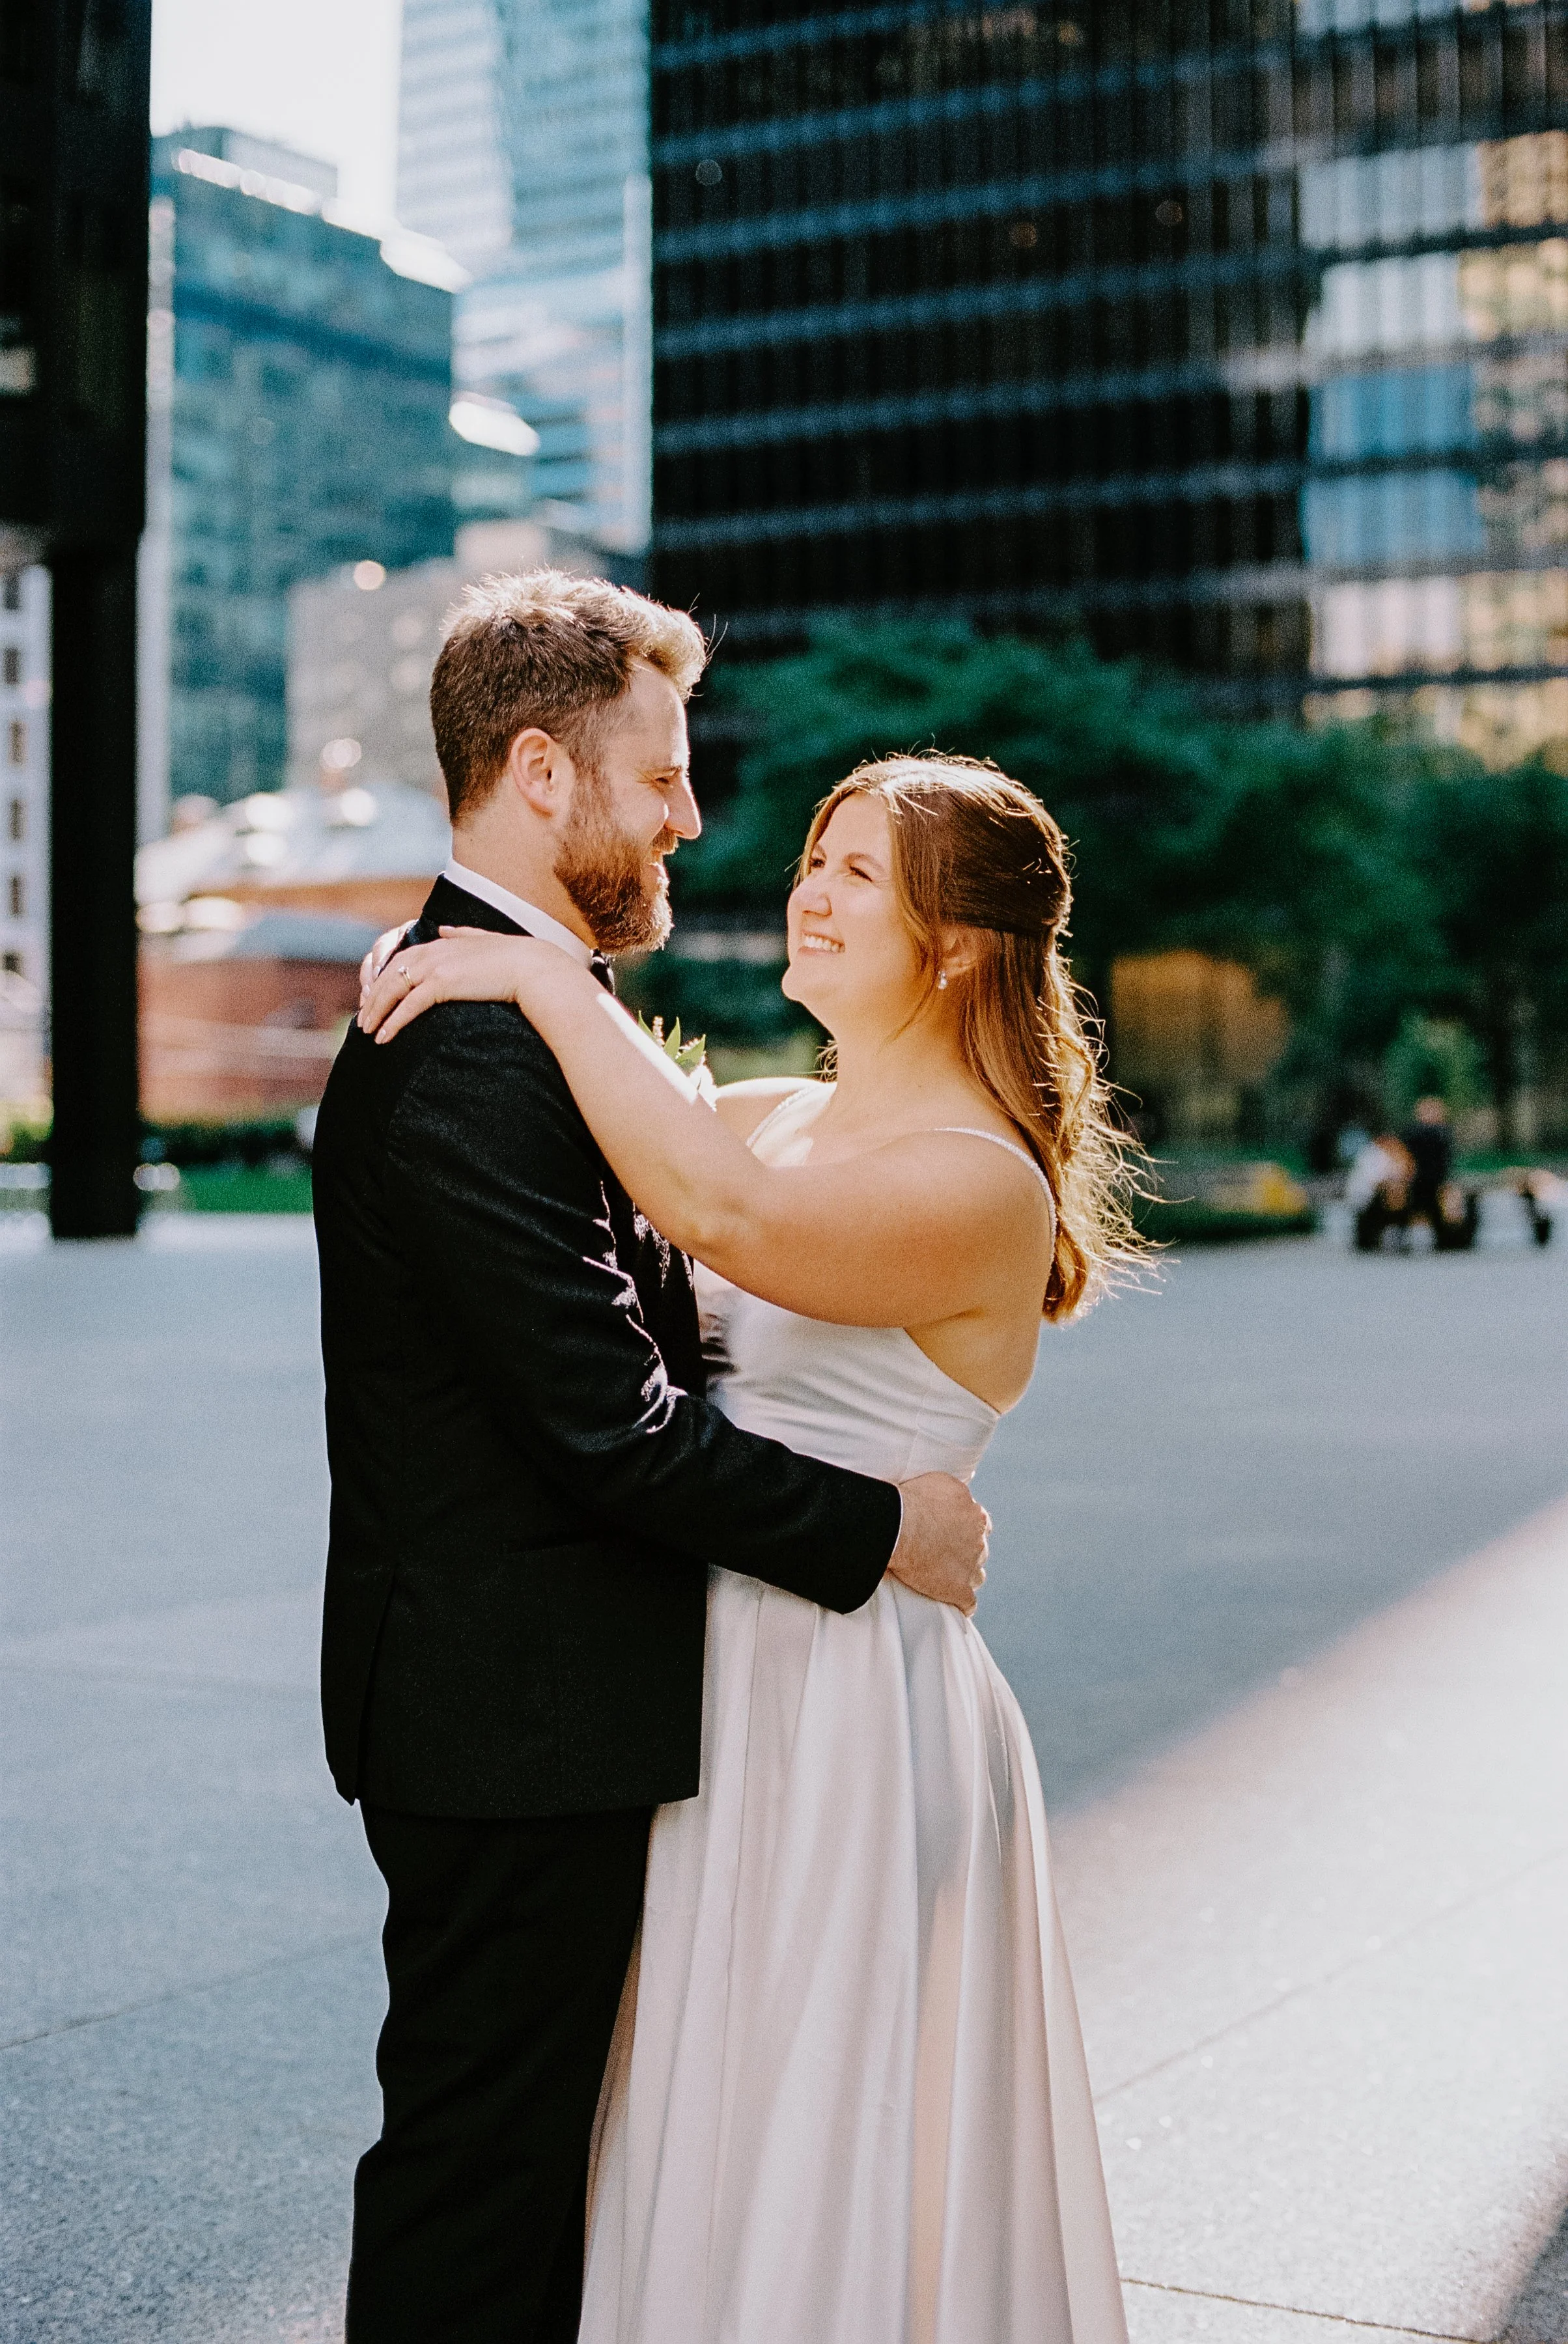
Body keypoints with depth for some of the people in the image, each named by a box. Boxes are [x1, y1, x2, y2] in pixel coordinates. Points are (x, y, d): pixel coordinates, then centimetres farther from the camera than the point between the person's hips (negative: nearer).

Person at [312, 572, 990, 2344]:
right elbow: (611, 1428, -24)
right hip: (514, 1724, -10)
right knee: (479, 2170, 3)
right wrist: (880, 1527, -13)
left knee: (527, 2154, 19)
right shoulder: (474, 1050, -21)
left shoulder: (517, 1013, 14)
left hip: (527, 1711, 10)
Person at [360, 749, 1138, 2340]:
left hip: (858, 1717, -8)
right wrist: (433, 990, 0)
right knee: (714, 2156, 20)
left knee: (830, 2180, 5)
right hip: (714, 1692, 8)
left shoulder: (982, 1184, -17)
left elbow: (728, 1219, -34)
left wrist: (549, 984, -25)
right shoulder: (767, 1120, 8)